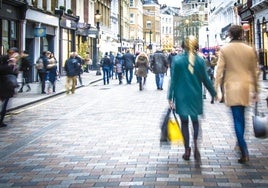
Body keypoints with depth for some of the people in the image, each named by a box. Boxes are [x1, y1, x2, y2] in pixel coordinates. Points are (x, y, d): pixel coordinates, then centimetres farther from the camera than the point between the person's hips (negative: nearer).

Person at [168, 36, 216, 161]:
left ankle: (187, 150, 13)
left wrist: (170, 97, -2)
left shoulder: (177, 60, -8)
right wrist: (214, 93, 11)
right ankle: (195, 143, -9)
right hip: (195, 96, 1)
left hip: (181, 96, -1)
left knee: (184, 122, 12)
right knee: (195, 120, 16)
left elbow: (173, 80, -7)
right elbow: (205, 80, -1)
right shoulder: (200, 61, -6)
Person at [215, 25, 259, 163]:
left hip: (232, 88, -2)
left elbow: (220, 70, -6)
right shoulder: (250, 50, 2)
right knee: (241, 118, 18)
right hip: (246, 88, 3)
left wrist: (217, 89, -1)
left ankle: (244, 152, -11)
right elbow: (254, 71, 6)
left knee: (237, 120, -3)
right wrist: (255, 90, 14)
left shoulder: (224, 50, -4)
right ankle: (241, 145, 30)